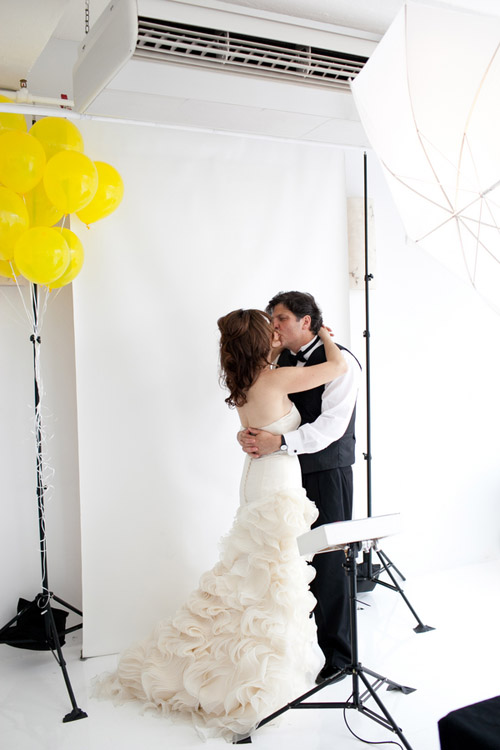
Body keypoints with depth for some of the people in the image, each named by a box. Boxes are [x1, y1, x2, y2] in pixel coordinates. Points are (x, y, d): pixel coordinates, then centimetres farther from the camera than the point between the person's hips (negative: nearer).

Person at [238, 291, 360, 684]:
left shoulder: (339, 361, -10)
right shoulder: (281, 361, 11)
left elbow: (332, 425, -19)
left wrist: (280, 441, -29)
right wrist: (247, 434, -11)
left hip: (327, 472, -6)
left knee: (328, 562, -2)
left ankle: (337, 655, 12)